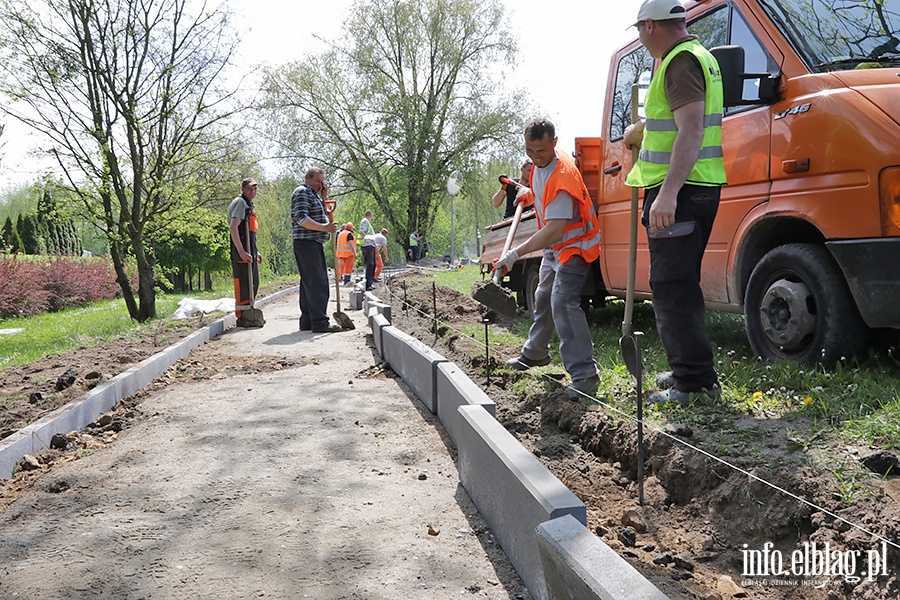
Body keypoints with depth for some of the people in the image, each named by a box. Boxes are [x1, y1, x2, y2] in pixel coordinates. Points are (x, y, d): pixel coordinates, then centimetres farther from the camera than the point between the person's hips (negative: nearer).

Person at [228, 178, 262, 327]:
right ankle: (241, 318, -4)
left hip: (250, 252, 10)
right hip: (242, 253, -10)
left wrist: (256, 252, 23)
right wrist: (241, 251, -26)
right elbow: (233, 227, -20)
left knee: (253, 284, 16)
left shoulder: (248, 204, 23)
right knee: (243, 284, -9)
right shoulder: (240, 202, -8)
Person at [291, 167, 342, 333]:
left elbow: (323, 215, 27)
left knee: (309, 282, 11)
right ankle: (319, 322, -16)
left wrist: (324, 197, 15)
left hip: (314, 244, 11)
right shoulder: (302, 192, -7)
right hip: (306, 243, -11)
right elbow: (301, 219, -19)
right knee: (317, 282, -14)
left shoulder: (313, 195, 24)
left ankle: (307, 321, 16)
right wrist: (325, 228, -19)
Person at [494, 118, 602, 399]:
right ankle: (535, 353, 41)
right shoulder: (542, 163, -3)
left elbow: (554, 230, -38)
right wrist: (530, 195, 11)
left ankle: (584, 374, -25)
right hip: (553, 246, 10)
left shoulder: (561, 176, -32)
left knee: (563, 302, -24)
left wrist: (515, 254, -41)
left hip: (574, 244, -10)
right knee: (544, 298, 21)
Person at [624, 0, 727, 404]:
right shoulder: (698, 56, 22)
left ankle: (694, 381, -5)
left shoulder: (681, 61, -11)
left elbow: (691, 130, -23)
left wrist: (668, 192, -30)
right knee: (679, 284, 17)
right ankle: (689, 370, 26)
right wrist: (640, 130, 51)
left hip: (678, 191, -11)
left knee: (672, 287, -9)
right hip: (699, 189, 11)